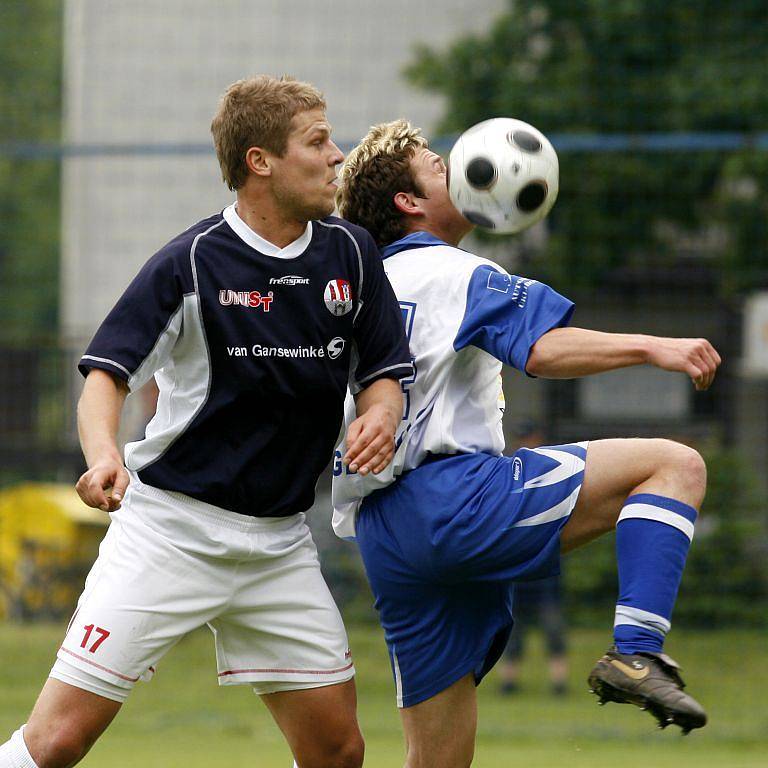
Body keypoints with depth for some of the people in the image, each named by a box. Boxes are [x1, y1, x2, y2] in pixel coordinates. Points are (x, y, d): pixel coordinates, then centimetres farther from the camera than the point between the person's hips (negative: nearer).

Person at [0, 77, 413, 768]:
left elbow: (383, 371, 12)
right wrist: (103, 454, -32)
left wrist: (380, 417, -11)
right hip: (171, 524, -5)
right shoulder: (192, 263, -10)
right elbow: (107, 374, -12)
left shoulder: (350, 253, 5)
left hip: (281, 544, 5)